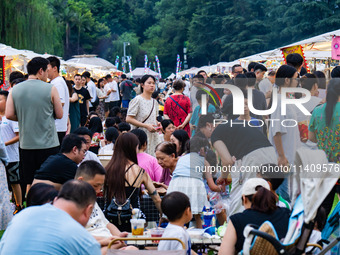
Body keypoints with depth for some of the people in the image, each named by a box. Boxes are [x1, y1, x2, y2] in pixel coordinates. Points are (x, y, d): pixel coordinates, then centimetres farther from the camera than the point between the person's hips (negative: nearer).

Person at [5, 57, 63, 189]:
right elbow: (59, 115, -2)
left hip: (26, 144, 3)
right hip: (48, 143, -3)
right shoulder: (50, 89, -7)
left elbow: (9, 115, -2)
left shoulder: (15, 90, 2)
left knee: (30, 184, 10)